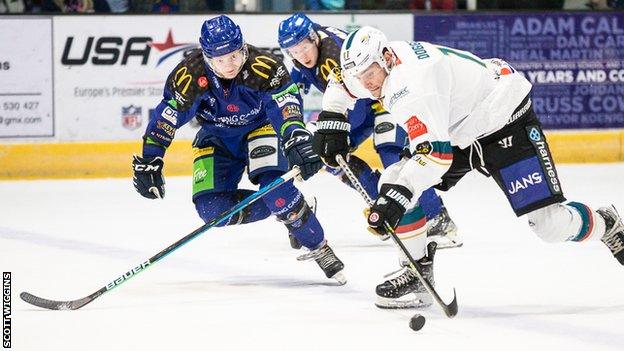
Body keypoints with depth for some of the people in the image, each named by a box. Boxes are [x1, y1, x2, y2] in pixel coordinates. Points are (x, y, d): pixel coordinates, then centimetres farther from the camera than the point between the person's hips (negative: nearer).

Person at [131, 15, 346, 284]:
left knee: (275, 188, -29)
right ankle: (287, 207, 3)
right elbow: (166, 116, -17)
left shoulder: (262, 66, -32)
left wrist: (297, 140, -61)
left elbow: (285, 102, -43)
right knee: (212, 209, -14)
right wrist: (148, 162, -19)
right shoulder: (190, 75, -26)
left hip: (261, 126, -3)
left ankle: (319, 249, -12)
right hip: (217, 138, 3)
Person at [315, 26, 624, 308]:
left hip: (505, 120, -9)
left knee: (550, 223, -15)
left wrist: (398, 196, -47)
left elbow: (434, 151, -41)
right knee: (393, 183, -5)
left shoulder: (409, 85, -34)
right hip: (457, 131, 9)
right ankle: (418, 271, 5)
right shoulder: (377, 65, -6)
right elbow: (341, 82, 18)